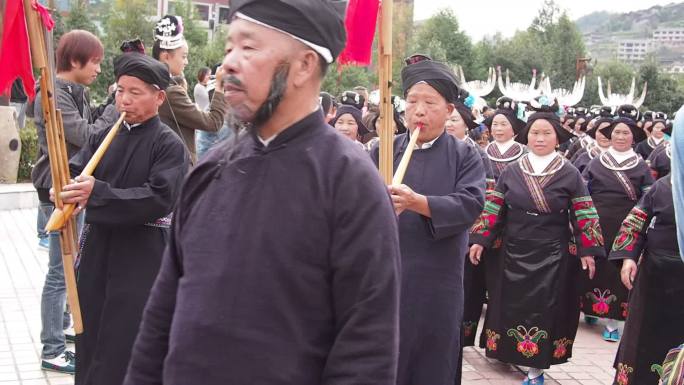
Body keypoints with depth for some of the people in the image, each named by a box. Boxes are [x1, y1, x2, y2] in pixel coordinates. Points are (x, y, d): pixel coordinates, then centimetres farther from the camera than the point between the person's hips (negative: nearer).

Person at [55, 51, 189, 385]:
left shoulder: (168, 144, -8)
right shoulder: (103, 137, 10)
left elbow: (159, 199, -19)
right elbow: (73, 171, -2)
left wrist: (97, 193, -25)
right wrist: (67, 188, -27)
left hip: (142, 257, -5)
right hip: (97, 248, 6)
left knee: (123, 347, -3)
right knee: (90, 339, 13)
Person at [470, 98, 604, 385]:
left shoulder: (570, 175, -3)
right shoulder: (511, 172, 3)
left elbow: (583, 215, -1)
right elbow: (493, 209, 5)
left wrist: (587, 251, -5)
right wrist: (479, 240, -1)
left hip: (552, 256, -2)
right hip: (514, 253, 3)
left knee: (544, 309, -2)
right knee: (512, 306, 9)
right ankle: (513, 351, 25)